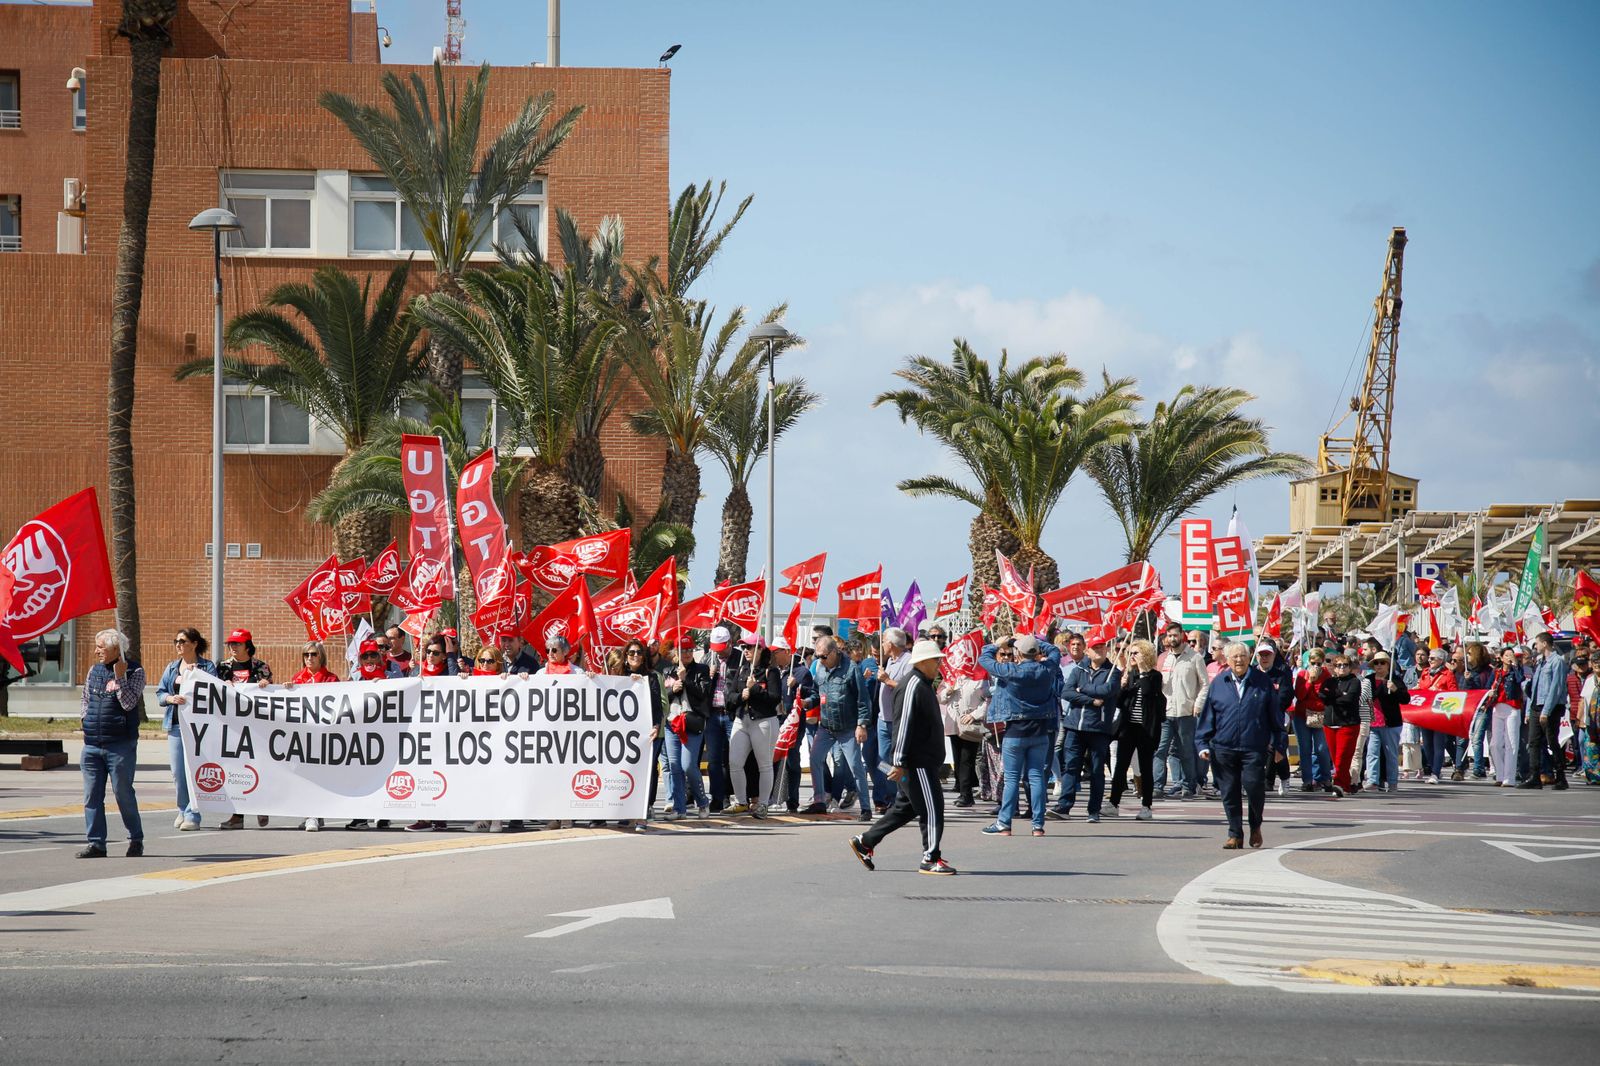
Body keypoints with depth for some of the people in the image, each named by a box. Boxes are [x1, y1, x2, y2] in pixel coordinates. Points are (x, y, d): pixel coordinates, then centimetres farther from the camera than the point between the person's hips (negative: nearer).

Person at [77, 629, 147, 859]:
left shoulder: (134, 671, -3)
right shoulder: (94, 671, 14)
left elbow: (128, 703, -13)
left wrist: (120, 677, -17)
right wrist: (88, 724, 13)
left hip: (120, 745, -5)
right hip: (92, 743, 5)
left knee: (123, 793, -1)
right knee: (92, 795, 2)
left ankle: (136, 839, 13)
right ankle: (96, 843, 5)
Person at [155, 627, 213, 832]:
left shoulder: (207, 667, 1)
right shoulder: (172, 668, 16)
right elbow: (160, 692, 12)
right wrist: (171, 698, -8)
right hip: (175, 723, 5)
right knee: (177, 772, 6)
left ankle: (192, 815, -6)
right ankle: (183, 810, 22)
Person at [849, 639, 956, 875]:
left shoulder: (923, 685, 17)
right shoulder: (912, 686, -17)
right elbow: (903, 725, -21)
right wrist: (899, 762, -23)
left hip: (924, 761, 11)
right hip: (916, 763, -11)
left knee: (905, 807, 15)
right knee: (931, 809, -6)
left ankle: (864, 842, 20)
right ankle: (930, 860, 1)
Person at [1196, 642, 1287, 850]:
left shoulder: (1262, 682, 6)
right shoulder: (1218, 684, 9)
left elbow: (1276, 715, 9)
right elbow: (1207, 716, 11)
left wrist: (1279, 745, 7)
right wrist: (1203, 744, 4)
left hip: (1254, 748, -2)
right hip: (1223, 747, 2)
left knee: (1254, 786, -12)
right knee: (1229, 793, 3)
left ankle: (1256, 827, 13)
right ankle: (1235, 835, 14)